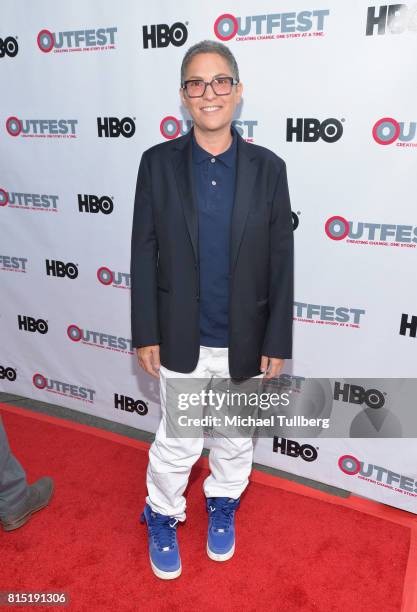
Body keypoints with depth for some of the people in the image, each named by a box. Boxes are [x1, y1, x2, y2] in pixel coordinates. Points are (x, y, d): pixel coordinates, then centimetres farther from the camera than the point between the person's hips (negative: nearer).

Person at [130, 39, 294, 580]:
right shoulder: (158, 162, -5)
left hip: (245, 341, 1)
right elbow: (143, 252, -3)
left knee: (235, 437, 20)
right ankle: (162, 516, 42)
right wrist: (145, 334, -5)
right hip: (181, 340, -1)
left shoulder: (268, 167, -5)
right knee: (176, 442, 13)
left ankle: (222, 505, 49)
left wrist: (277, 341, -4)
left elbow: (281, 261, -3)